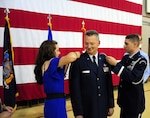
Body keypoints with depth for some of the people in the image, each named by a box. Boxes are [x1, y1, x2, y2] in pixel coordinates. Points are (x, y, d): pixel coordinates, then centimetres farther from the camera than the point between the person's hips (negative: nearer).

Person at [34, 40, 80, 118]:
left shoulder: (44, 64, 11)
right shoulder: (51, 62, -16)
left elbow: (60, 75, 19)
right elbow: (71, 57, -33)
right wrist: (76, 55, -11)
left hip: (51, 102, 9)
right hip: (56, 103, -9)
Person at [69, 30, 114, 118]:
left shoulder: (105, 60, 3)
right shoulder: (78, 61, -11)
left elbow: (109, 84, 7)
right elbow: (75, 89, -10)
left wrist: (111, 105, 7)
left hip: (103, 108, 4)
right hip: (86, 109, -4)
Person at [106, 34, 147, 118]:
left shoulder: (141, 60, -17)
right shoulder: (125, 57, 4)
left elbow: (134, 78, -29)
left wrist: (116, 64, -29)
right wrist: (111, 62, -7)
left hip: (134, 101, -7)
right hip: (124, 98, 7)